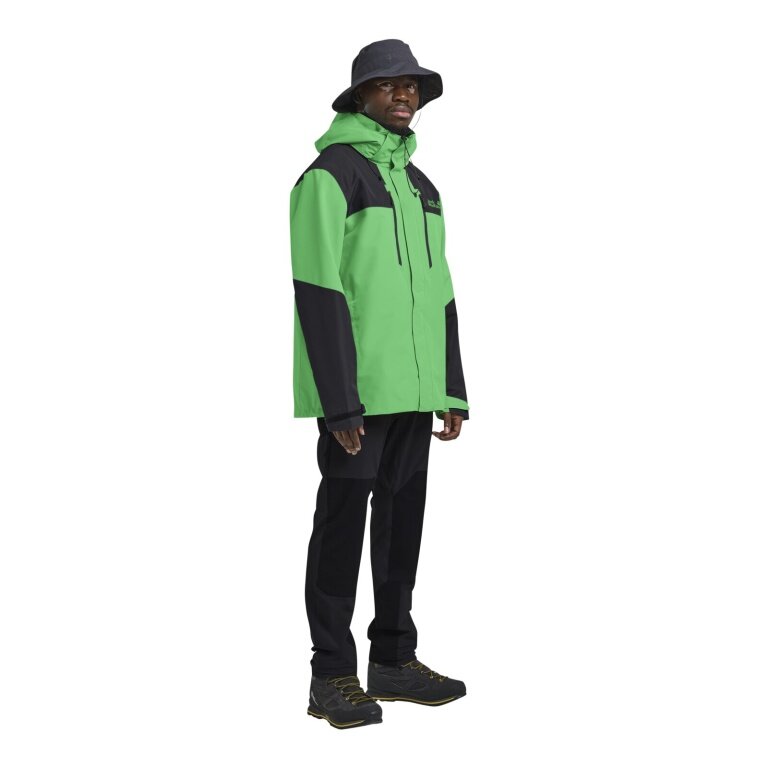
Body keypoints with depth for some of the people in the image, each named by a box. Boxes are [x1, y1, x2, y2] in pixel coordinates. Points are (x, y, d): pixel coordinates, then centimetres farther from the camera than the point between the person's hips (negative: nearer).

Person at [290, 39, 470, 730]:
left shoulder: (421, 186, 18)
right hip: (357, 390, -7)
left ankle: (394, 660, 20)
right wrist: (340, 401, -18)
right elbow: (318, 291, -13)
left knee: (403, 518, 10)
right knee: (344, 520, -2)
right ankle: (333, 677, 5)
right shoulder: (330, 174, -6)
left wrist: (452, 392, 13)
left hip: (415, 387, 7)